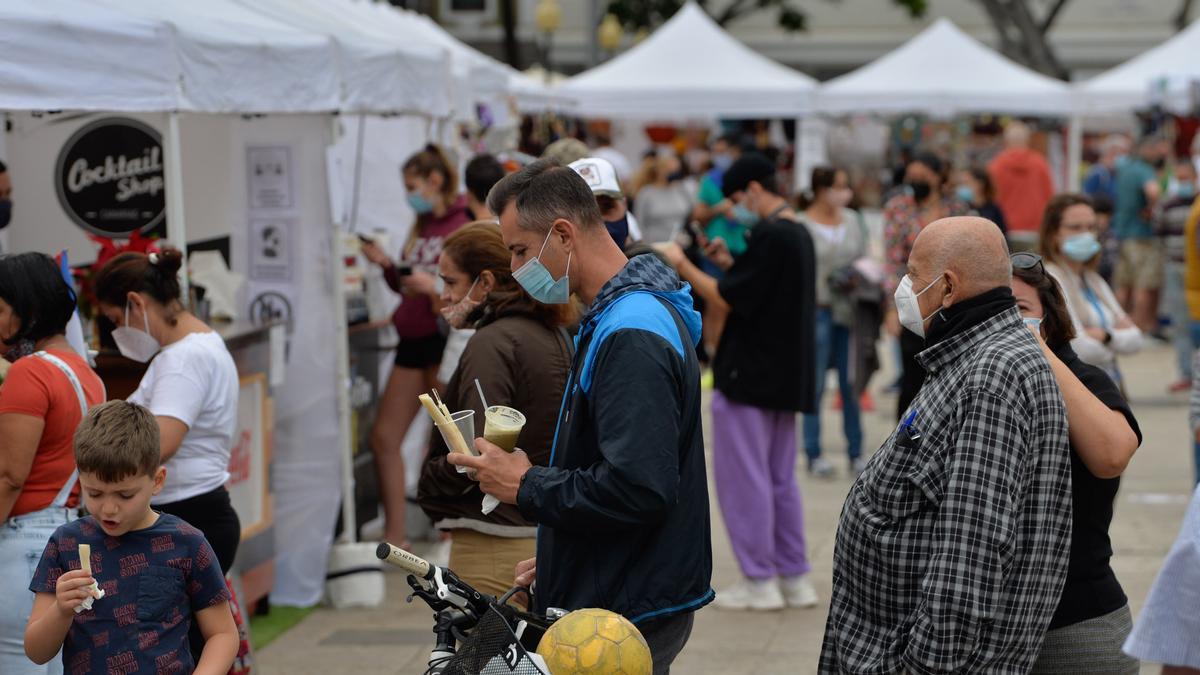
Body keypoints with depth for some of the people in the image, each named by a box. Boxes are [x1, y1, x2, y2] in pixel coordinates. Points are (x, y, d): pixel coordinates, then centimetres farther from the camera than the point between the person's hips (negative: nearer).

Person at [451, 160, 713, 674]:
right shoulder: (628, 313, 13)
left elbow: (638, 489, -29)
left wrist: (527, 487, -16)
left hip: (632, 616, -10)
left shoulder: (631, 336, -21)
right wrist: (557, 559, 17)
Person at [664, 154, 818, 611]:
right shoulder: (799, 234, 13)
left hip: (751, 376, -10)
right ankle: (794, 578, 17)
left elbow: (727, 299, -18)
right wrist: (729, 265, 14)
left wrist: (683, 266, -7)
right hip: (785, 377, 10)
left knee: (743, 477, -2)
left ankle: (759, 582, 0)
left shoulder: (770, 236, -18)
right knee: (779, 479, 14)